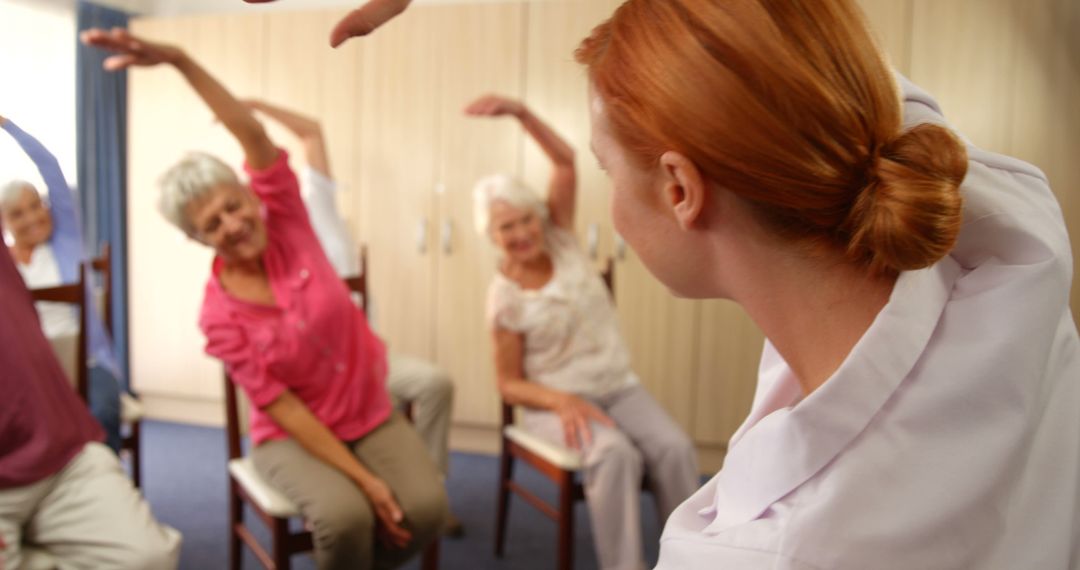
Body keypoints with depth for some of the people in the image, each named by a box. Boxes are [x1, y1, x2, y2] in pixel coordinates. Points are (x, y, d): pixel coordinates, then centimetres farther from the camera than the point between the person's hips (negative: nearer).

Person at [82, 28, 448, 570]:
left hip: (372, 414, 3)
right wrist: (364, 479, -20)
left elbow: (253, 136, -24)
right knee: (346, 515, -32)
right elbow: (284, 409, -15)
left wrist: (179, 59, -36)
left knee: (425, 506, -22)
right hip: (292, 436, -2)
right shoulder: (219, 316, -13)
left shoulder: (285, 224, -8)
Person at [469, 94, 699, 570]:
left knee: (676, 449, -23)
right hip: (556, 400, -3)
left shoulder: (559, 240, -1)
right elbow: (509, 385, -6)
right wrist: (562, 401, -24)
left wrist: (520, 112, -24)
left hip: (618, 386, 3)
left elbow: (565, 160, -10)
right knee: (616, 454, -33)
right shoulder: (505, 297, -8)